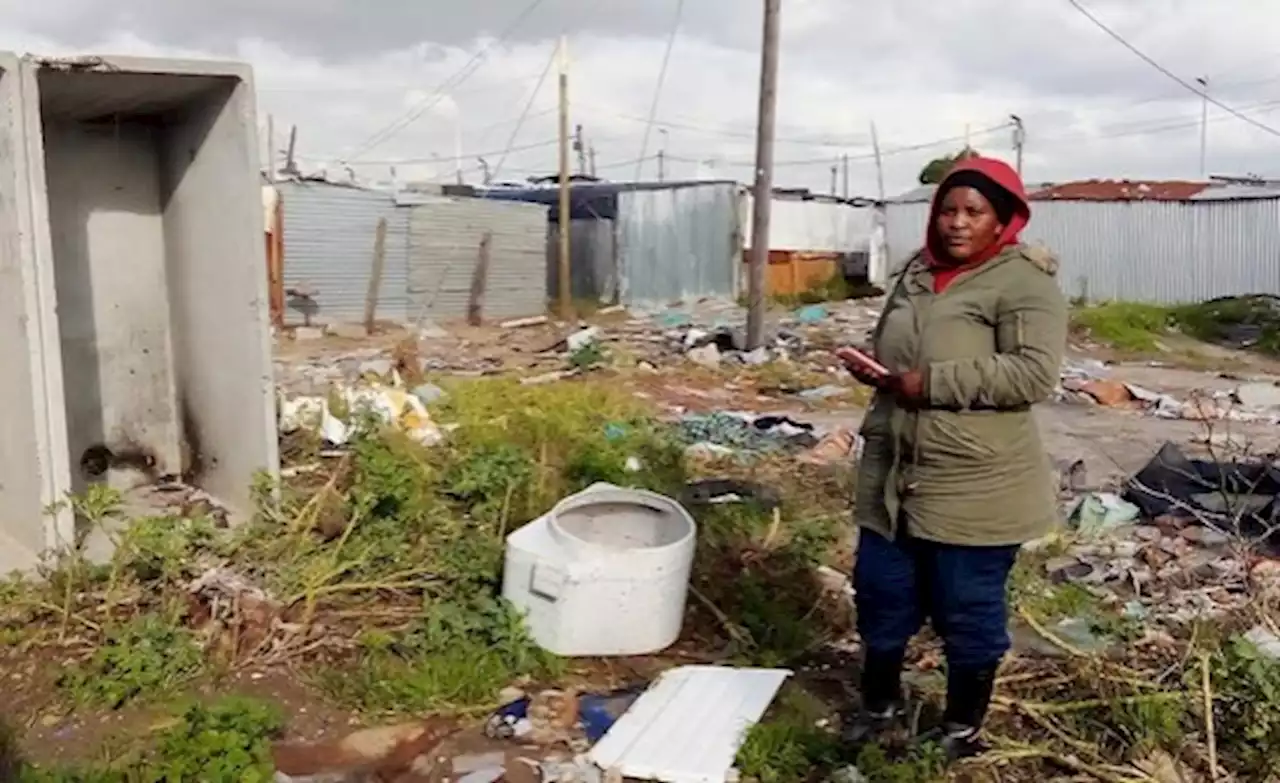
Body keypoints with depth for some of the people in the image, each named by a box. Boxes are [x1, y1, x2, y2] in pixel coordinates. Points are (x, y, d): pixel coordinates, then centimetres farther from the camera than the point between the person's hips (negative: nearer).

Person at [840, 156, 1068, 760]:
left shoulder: (1023, 282, -11)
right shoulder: (917, 273, 11)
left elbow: (1033, 373, -22)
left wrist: (932, 383, -23)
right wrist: (871, 365, 1)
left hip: (974, 487, -7)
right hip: (893, 476, 7)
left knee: (968, 612, 8)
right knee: (881, 595, 17)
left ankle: (962, 729, 29)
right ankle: (881, 704, 38)